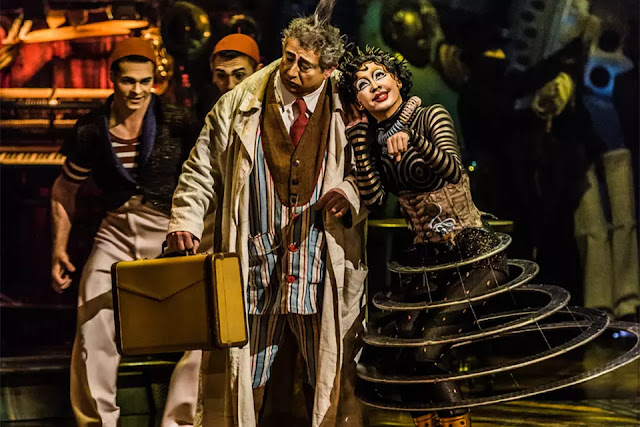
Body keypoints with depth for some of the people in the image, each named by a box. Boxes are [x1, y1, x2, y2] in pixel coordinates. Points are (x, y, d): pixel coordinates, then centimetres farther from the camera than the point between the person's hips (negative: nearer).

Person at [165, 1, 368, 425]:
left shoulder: (348, 113, 2)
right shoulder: (239, 106, 3)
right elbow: (202, 171, 9)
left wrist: (349, 192, -7)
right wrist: (186, 223, -2)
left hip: (324, 270, 0)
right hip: (255, 266, 0)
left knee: (331, 380, 7)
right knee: (244, 376, 4)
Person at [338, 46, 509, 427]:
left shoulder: (430, 117, -7)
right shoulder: (375, 138, 7)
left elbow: (453, 170, -25)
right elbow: (374, 199, -6)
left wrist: (411, 137, -40)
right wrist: (359, 138, -9)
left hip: (473, 252, -6)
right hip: (426, 257, 6)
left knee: (426, 344, -19)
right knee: (400, 343, -4)